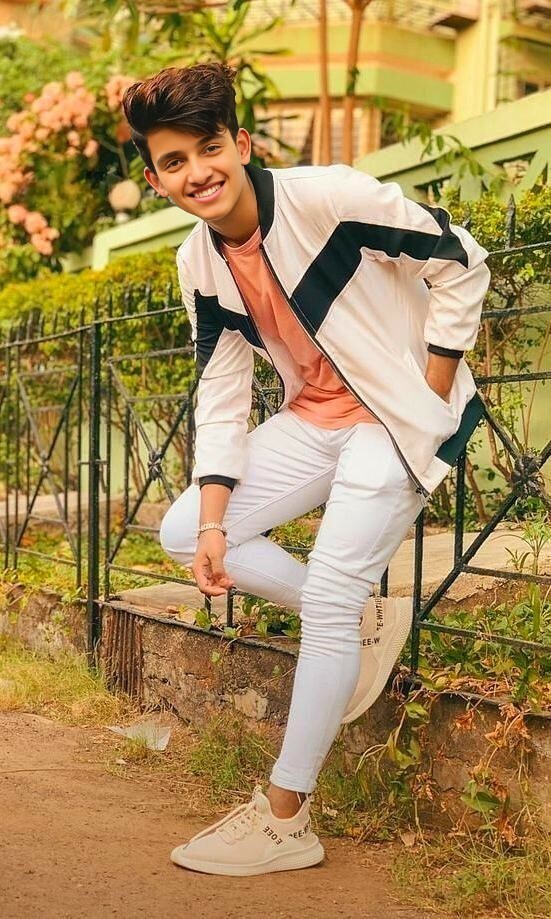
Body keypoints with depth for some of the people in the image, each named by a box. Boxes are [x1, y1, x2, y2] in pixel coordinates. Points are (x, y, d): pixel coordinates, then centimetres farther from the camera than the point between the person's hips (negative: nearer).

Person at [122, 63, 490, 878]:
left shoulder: (328, 197, -21)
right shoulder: (199, 263, -1)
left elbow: (462, 263, -14)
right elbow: (221, 391, 1)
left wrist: (430, 402, -12)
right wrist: (213, 520, -6)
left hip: (401, 417, -7)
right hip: (315, 419, 7)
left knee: (327, 602, -12)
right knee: (183, 532, 1)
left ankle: (284, 820, 2)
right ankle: (363, 629, 8)